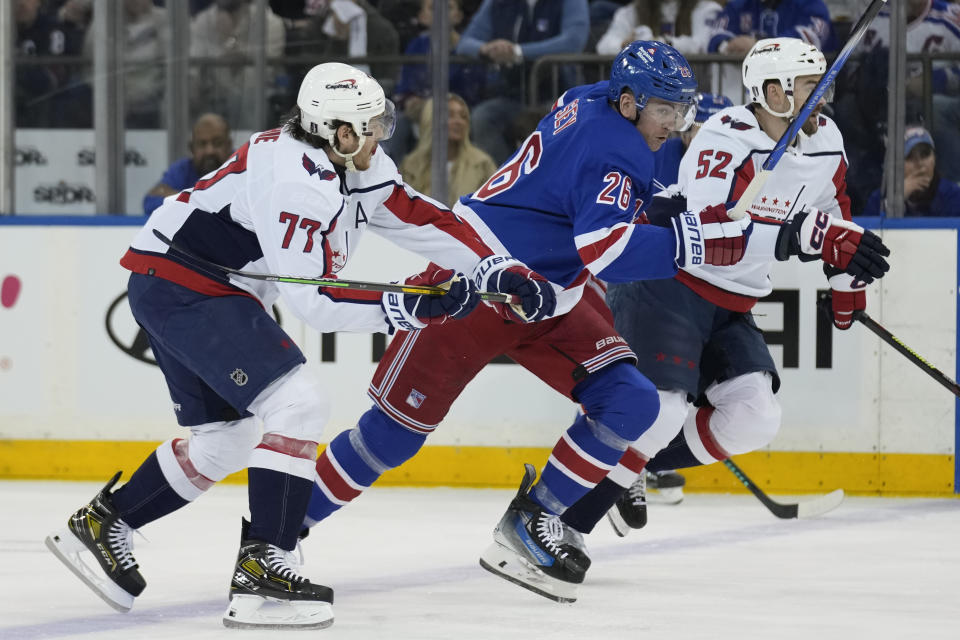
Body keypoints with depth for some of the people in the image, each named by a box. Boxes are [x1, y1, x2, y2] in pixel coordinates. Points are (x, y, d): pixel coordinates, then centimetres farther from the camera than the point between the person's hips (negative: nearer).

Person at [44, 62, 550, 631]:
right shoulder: (295, 177, -25)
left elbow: (423, 218, 7)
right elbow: (315, 302, -25)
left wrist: (498, 268, -2)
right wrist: (408, 306, -26)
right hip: (181, 287, -10)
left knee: (229, 436, 16)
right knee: (300, 404, -18)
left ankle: (101, 524, 25)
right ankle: (263, 571, -20)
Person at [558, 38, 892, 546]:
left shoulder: (825, 141, 1)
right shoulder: (726, 139, -24)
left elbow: (831, 210, 23)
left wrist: (845, 281, 25)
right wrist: (811, 235, -44)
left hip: (728, 308, 8)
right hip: (663, 286, -8)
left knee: (755, 419, -6)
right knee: (660, 409, -24)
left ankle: (629, 472, 10)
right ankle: (555, 520, -16)